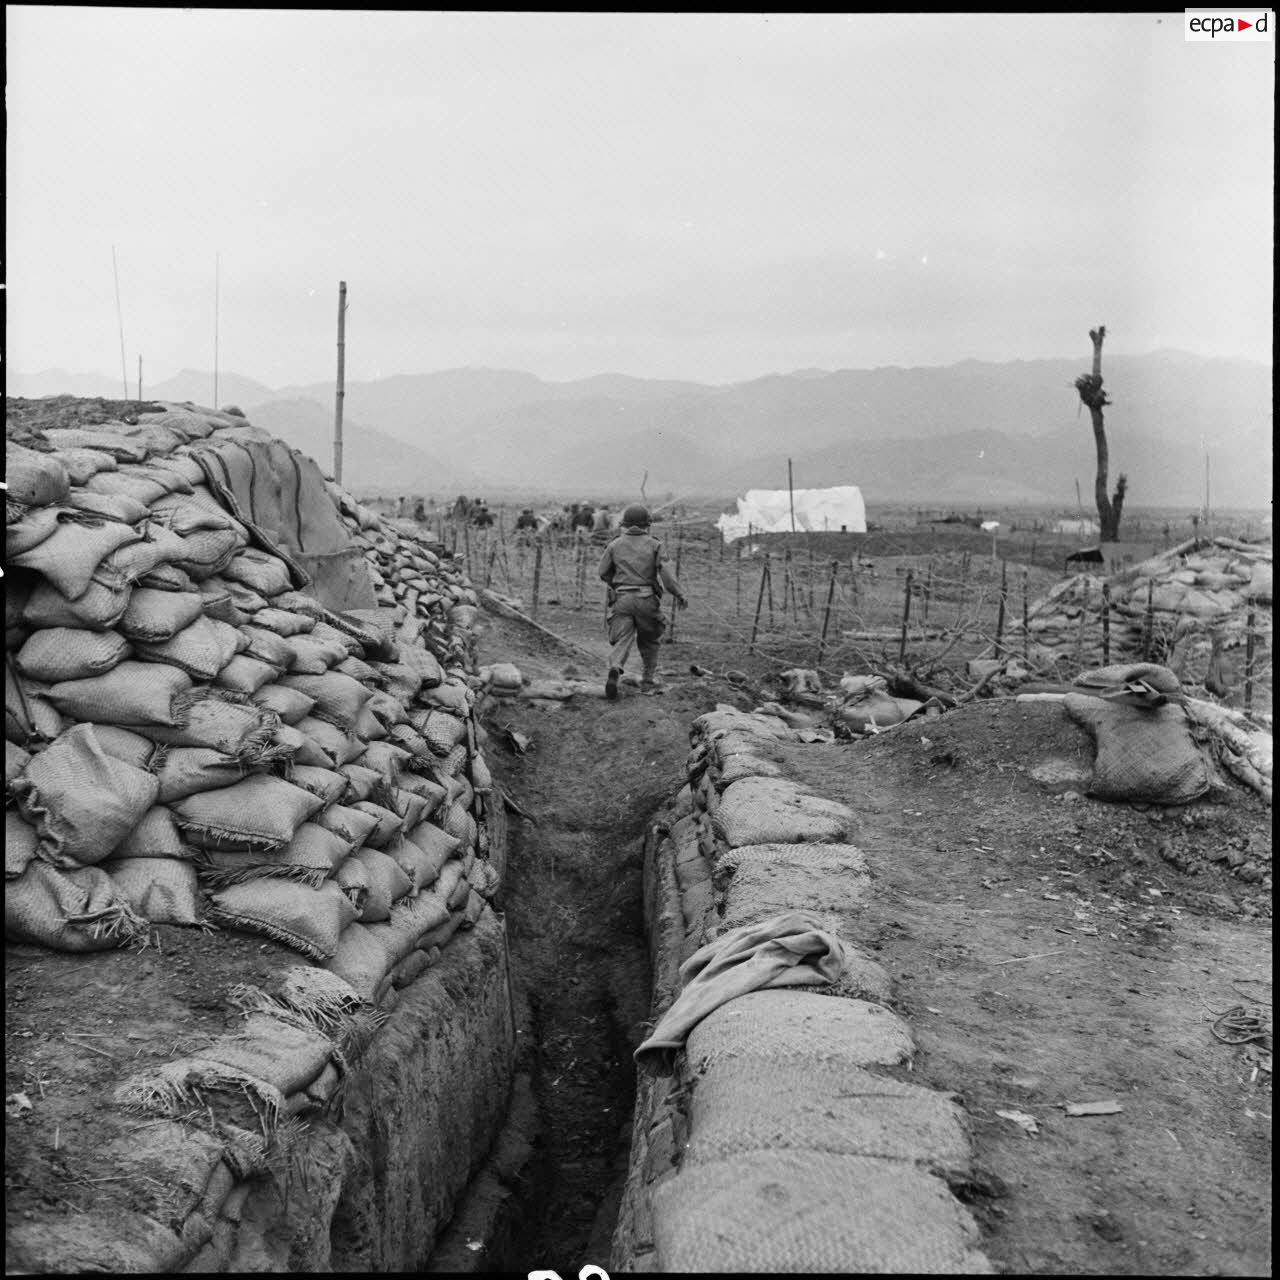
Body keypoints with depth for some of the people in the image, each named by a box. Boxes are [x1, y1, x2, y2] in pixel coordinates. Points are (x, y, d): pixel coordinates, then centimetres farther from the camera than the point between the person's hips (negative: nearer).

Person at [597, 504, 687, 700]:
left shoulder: (614, 545, 6)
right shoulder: (653, 545, 1)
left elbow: (603, 573, 7)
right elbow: (665, 572, -7)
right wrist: (679, 595, -3)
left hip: (621, 600, 1)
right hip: (646, 600, 0)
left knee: (622, 640, -3)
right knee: (649, 641, 17)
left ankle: (615, 669, -32)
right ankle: (649, 682, 20)